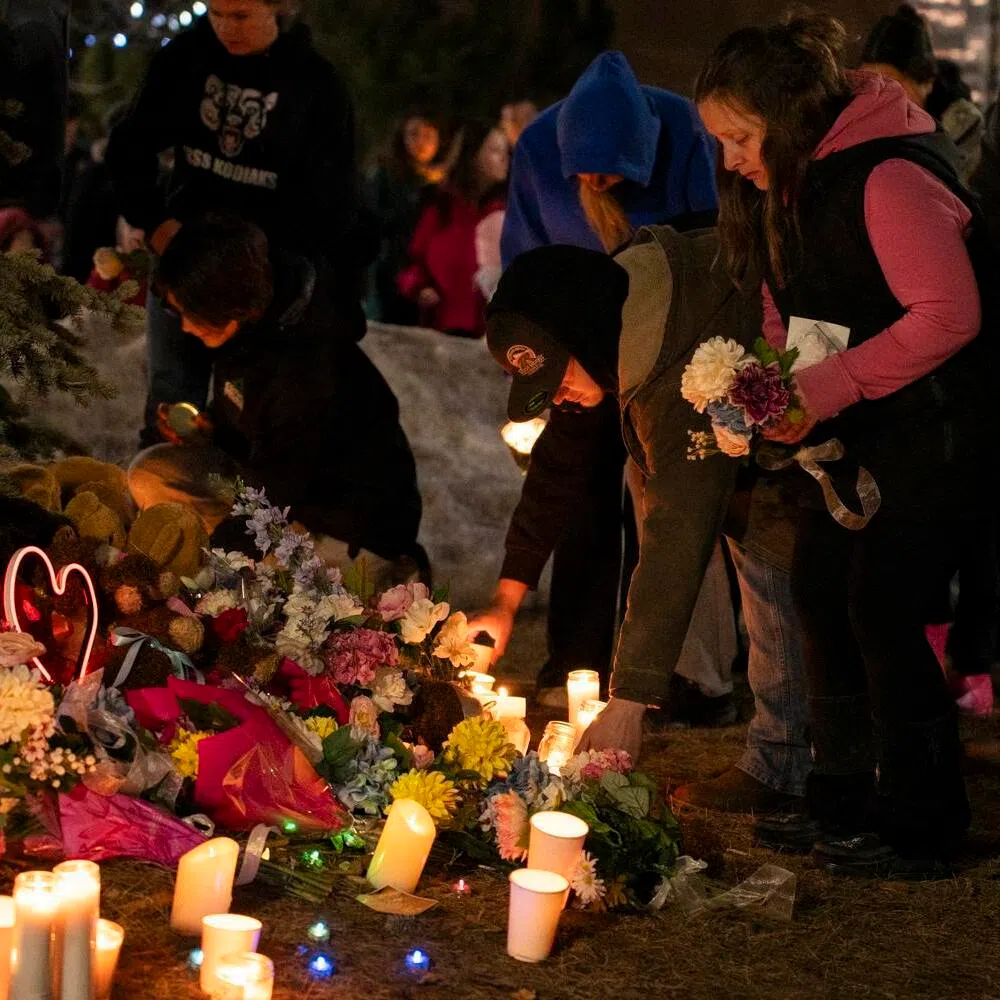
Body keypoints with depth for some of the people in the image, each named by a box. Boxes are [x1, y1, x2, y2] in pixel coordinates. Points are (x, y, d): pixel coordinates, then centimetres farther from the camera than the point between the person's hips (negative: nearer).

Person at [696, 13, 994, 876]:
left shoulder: (888, 176, -22)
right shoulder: (789, 186, 8)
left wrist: (827, 387, -26)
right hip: (848, 436, 9)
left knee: (882, 613, -9)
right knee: (821, 595, 10)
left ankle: (919, 830, 4)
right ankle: (842, 802, 24)